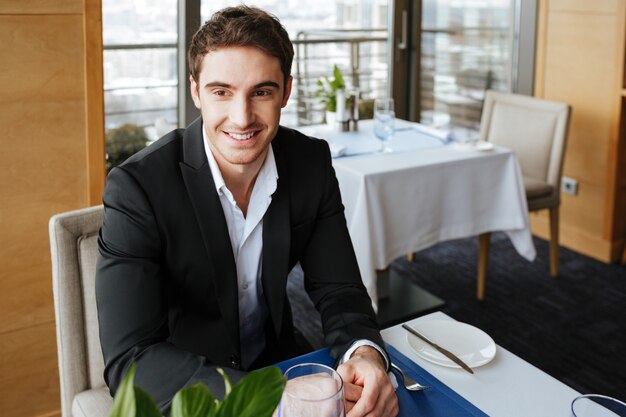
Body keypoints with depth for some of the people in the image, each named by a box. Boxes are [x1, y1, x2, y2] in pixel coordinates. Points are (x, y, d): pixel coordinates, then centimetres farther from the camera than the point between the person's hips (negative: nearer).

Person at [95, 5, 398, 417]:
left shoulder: (312, 162, -9)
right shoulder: (137, 186, -23)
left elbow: (337, 288, -5)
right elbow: (129, 359, -27)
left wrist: (364, 352, -27)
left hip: (277, 362, 3)